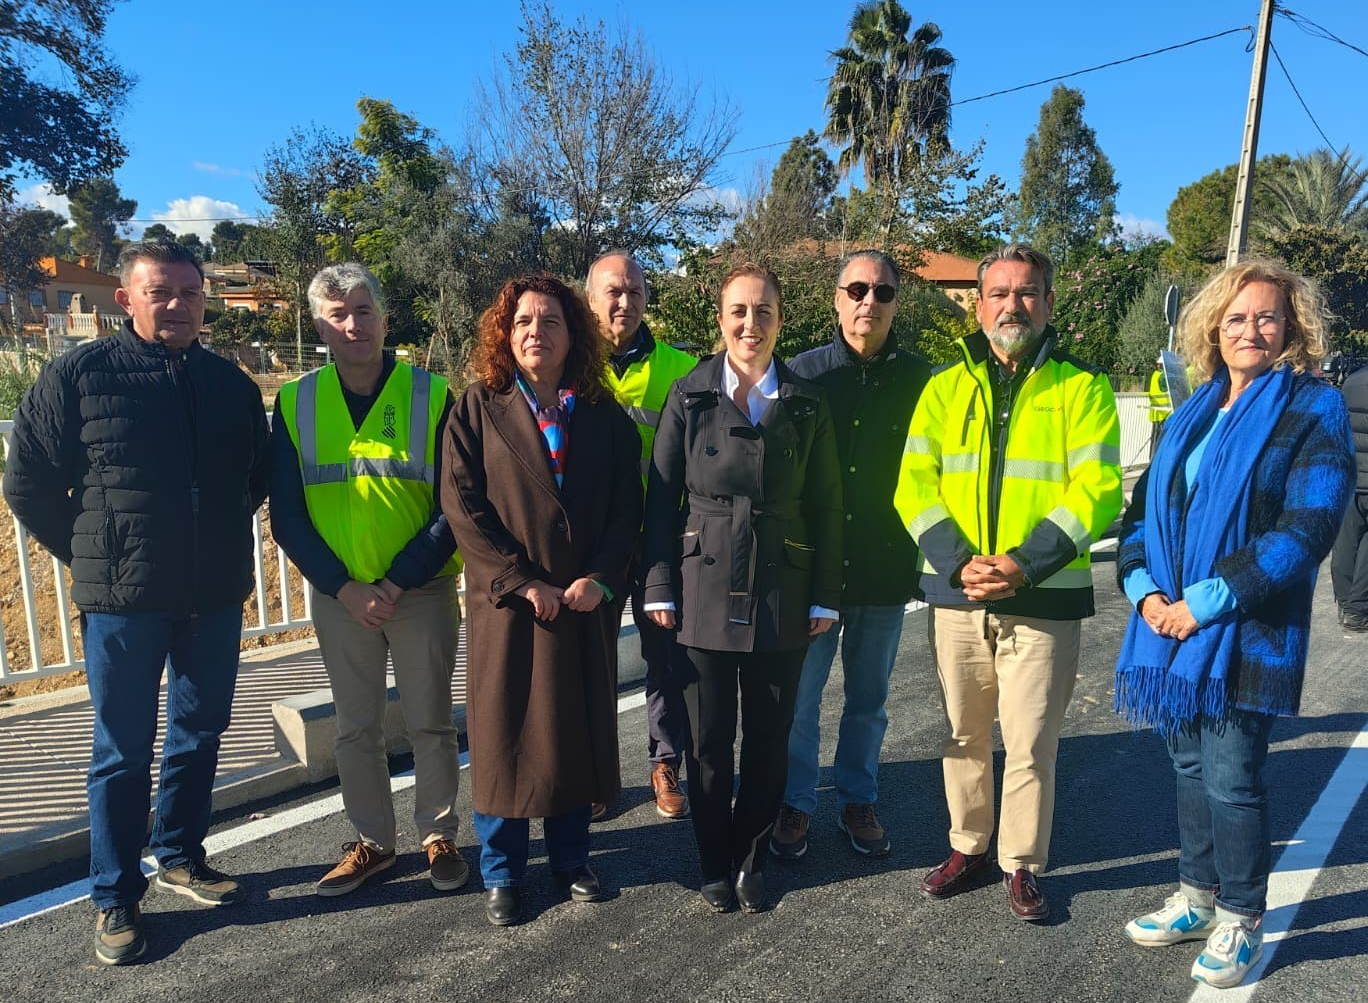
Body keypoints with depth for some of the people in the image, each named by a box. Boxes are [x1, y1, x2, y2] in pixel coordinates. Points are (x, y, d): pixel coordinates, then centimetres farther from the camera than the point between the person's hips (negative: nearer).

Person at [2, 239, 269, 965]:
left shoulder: (231, 383, 6)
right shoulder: (78, 374, -5)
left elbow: (259, 475, 18)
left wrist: (220, 543, 11)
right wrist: (91, 555, 0)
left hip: (216, 598, 4)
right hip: (122, 601, -4)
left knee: (200, 735, 16)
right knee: (123, 753, 7)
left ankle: (180, 856, 36)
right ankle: (116, 898, 22)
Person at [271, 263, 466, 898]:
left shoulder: (431, 397, -7)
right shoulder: (295, 403, 0)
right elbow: (287, 516, 0)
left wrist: (397, 582, -14)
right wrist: (343, 587, -10)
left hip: (423, 592, -2)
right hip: (339, 597, 2)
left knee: (430, 725, 10)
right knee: (355, 728, 13)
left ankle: (439, 838, 28)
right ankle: (372, 843, 31)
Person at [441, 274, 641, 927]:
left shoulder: (606, 418, 6)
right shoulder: (477, 409, 0)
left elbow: (626, 510, 2)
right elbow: (462, 506, -8)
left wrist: (599, 579, -11)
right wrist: (522, 583, -14)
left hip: (586, 604, 2)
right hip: (507, 603, -2)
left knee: (580, 729, 11)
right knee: (503, 732, 6)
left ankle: (571, 860, 31)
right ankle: (501, 874, 25)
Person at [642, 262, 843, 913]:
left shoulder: (805, 403, 3)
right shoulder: (689, 395, 0)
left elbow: (825, 506, 5)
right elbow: (661, 497, 0)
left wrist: (825, 596, 2)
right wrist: (660, 587, -4)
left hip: (782, 598, 1)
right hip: (704, 592, -1)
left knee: (768, 738, 11)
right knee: (708, 739, 9)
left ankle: (752, 857, 32)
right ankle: (715, 864, 29)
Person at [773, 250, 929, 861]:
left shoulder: (919, 380, 2)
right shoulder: (802, 373, -2)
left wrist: (923, 560, 1)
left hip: (886, 569, 2)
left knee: (869, 698, 15)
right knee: (800, 696, 7)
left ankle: (858, 803, 34)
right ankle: (795, 805, 27)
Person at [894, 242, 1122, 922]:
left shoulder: (1081, 387, 1)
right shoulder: (945, 387, 7)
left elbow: (1095, 491, -9)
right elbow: (915, 486, -1)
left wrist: (1025, 565, -20)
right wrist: (959, 562, -15)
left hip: (1044, 598, -2)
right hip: (957, 594, 3)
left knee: (1030, 743, 5)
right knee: (963, 735, 15)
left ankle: (1022, 865, 26)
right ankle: (967, 848, 34)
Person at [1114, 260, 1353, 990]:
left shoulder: (1314, 411, -5)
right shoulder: (1192, 414, 12)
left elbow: (1306, 528, -15)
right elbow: (1144, 507, 11)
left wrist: (1207, 601, -18)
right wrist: (1144, 589, -6)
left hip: (1248, 635, -5)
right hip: (1173, 626, 5)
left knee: (1231, 778, 2)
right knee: (1189, 766, 15)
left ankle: (1239, 921, 23)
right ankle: (1198, 898, 33)